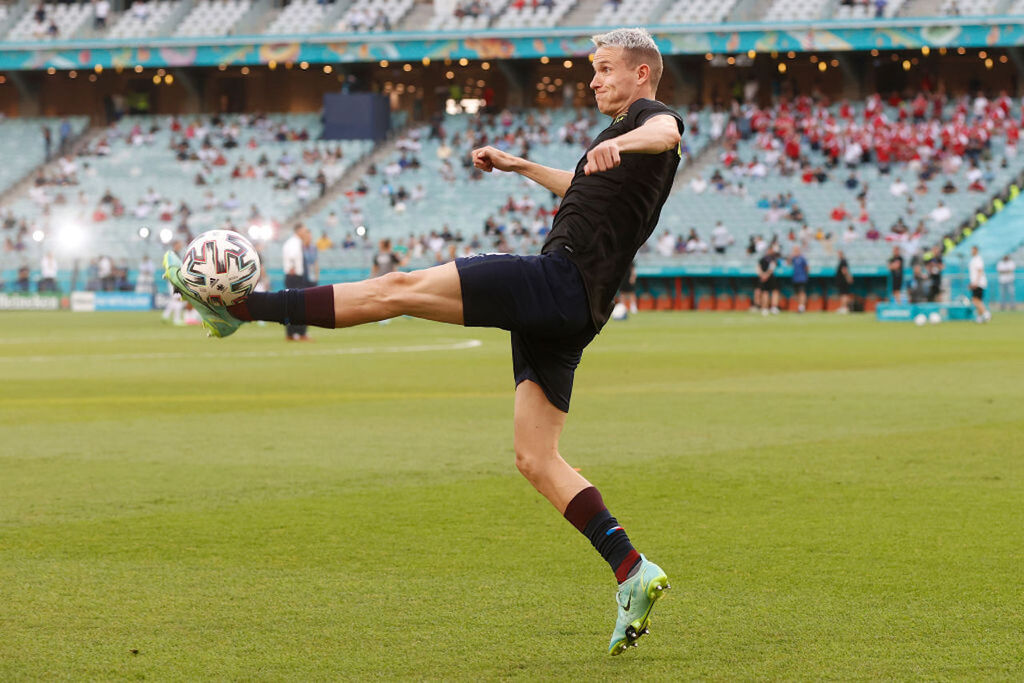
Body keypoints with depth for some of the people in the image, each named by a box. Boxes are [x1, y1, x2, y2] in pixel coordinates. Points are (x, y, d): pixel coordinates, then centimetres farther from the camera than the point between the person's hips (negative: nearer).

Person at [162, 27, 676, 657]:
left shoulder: (651, 113, 0)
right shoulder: (625, 132, 30)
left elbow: (667, 133, -28)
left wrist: (621, 142, -48)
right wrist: (518, 165, 56)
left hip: (560, 278, -10)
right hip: (573, 315, 10)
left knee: (399, 289, -12)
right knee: (537, 460, 4)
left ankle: (240, 305, -15)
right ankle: (634, 573, -3)